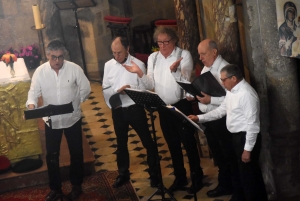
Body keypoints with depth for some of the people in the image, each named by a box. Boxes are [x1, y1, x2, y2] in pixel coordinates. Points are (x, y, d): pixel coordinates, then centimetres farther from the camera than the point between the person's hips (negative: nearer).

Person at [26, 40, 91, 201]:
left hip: (72, 119, -1)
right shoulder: (40, 71, -10)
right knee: (51, 155, 10)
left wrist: (75, 102, -8)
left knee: (76, 153, 12)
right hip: (51, 120, 1)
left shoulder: (74, 68, -13)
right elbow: (34, 92, -6)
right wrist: (31, 105, -25)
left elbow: (85, 88, -3)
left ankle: (76, 185, 33)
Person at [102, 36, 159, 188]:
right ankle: (123, 173, 35)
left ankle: (154, 173, 23)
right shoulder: (108, 65, 1)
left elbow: (144, 89, -11)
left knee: (147, 141, 6)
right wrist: (118, 90, -19)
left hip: (135, 109, -4)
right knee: (121, 143, 18)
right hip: (117, 110, 4)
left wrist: (131, 89, -28)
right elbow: (106, 89, 1)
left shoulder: (138, 64, -10)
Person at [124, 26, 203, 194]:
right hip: (163, 108, 5)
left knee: (188, 143, 5)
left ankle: (197, 178, 20)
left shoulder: (184, 55, -10)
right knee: (173, 144, 16)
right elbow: (151, 85, 0)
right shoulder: (153, 58, 3)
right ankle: (180, 177, 31)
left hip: (181, 106, -5)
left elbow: (185, 81, -20)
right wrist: (139, 73, -17)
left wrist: (174, 70, -39)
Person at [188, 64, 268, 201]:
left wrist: (248, 149, -22)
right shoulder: (231, 91, 7)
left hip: (246, 138, -10)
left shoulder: (246, 94, -23)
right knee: (240, 172, 23)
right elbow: (221, 110, 15)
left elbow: (252, 124, -23)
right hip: (236, 136, 10)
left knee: (249, 175, 3)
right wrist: (200, 118, 7)